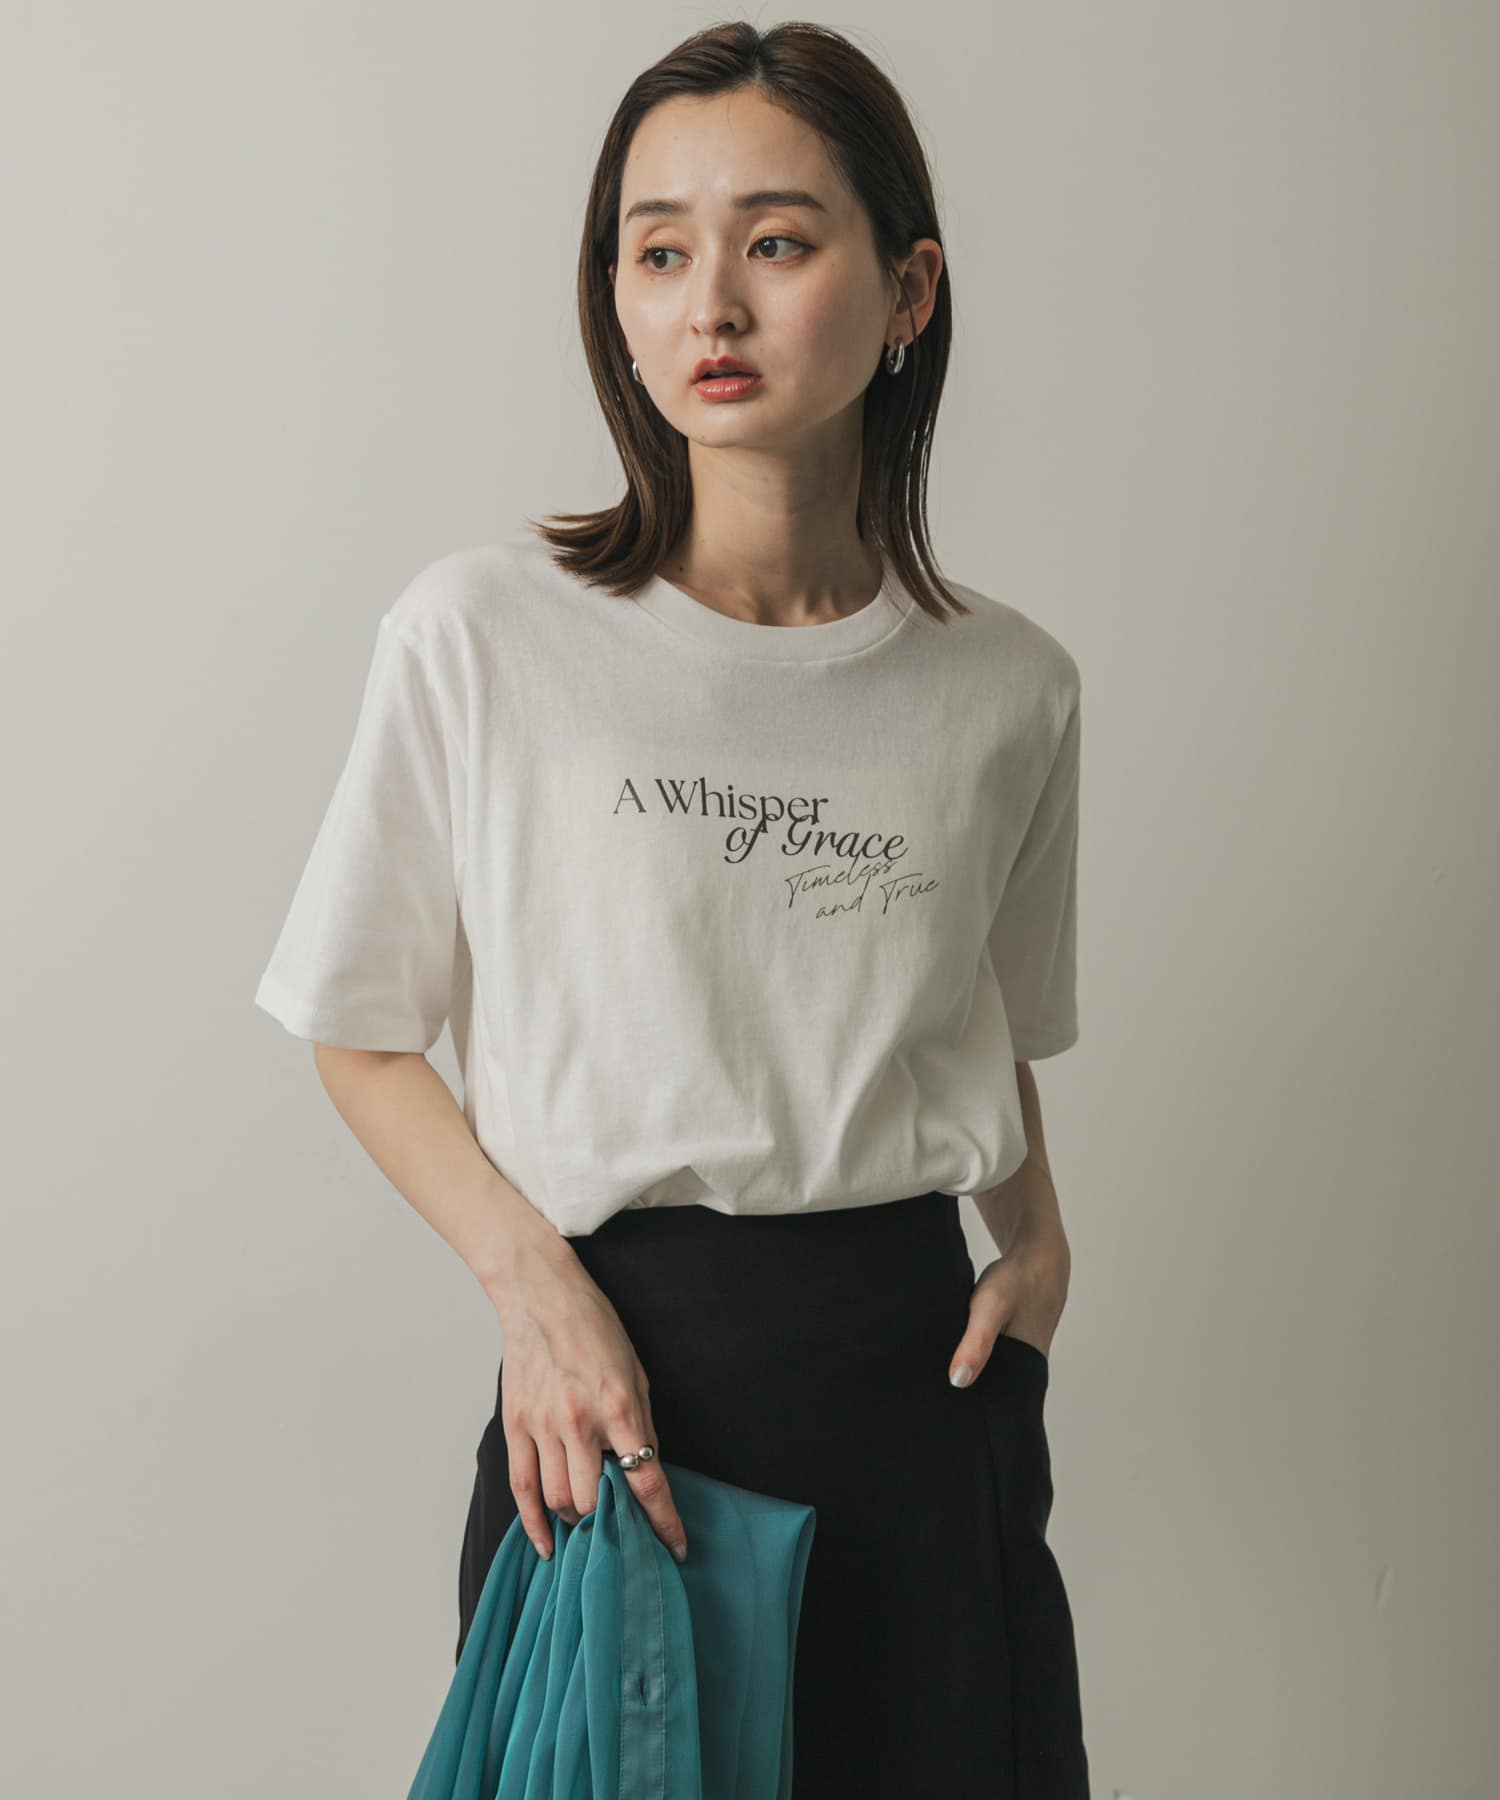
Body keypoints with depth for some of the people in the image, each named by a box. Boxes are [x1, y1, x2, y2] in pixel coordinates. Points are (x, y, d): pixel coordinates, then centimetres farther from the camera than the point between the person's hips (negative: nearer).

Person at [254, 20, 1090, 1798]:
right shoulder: (481, 635, -8)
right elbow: (363, 1038, 0)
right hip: (610, 1388, -2)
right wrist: (535, 1283, -13)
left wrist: (1038, 1241, 0)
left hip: (916, 1395, 2)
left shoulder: (1008, 688, 1)